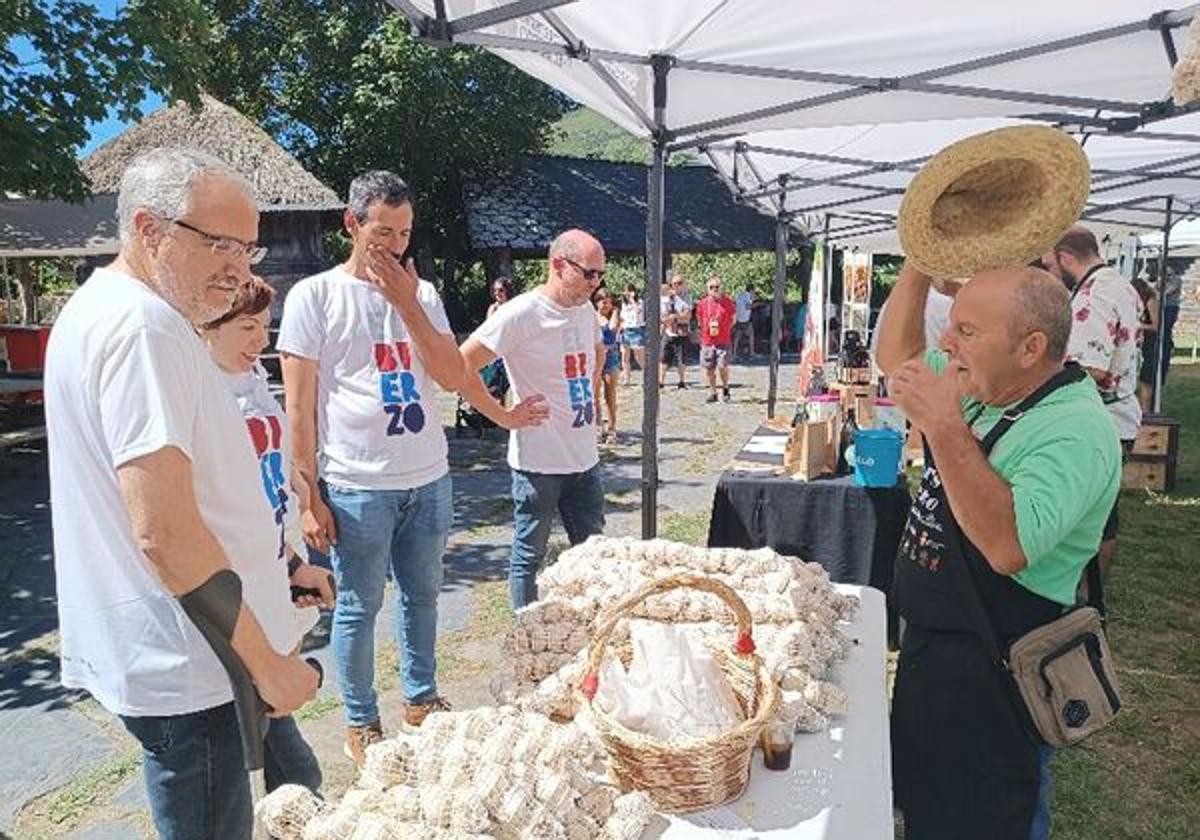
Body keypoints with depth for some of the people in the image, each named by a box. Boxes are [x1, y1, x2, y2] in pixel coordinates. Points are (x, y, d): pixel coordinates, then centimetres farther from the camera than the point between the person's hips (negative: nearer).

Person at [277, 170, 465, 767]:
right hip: (357, 487, -4)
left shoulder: (421, 294, 9)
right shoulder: (313, 296, -5)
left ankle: (421, 700, 36)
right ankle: (361, 725, 26)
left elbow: (452, 377, -1)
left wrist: (407, 303, -9)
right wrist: (308, 497, -9)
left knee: (422, 594, 17)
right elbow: (299, 407, -6)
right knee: (359, 607, 8)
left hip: (429, 479, 5)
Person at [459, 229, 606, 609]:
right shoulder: (522, 314, -16)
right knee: (529, 556, 10)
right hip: (539, 461, -7)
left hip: (585, 459, 7)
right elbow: (461, 366, -20)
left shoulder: (586, 311, 7)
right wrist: (505, 417, -15)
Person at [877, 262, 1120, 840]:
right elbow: (896, 357, 13)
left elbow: (1008, 547, -38)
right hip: (932, 642, 9)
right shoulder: (984, 388, 1)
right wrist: (920, 263, 3)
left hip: (991, 671, -8)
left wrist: (943, 427, -39)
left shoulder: (1076, 432, -25)